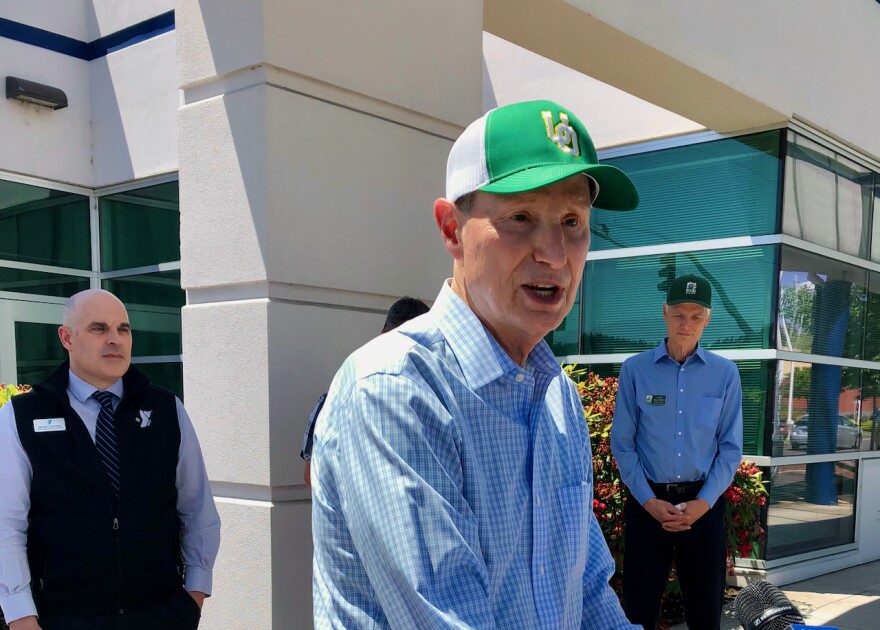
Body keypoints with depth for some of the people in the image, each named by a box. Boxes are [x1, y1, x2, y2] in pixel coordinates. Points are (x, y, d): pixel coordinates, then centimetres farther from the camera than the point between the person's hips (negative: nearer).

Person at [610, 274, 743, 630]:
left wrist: (703, 502, -9)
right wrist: (648, 501, -10)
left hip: (704, 503, 1)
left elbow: (731, 447, 1)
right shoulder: (635, 370, -3)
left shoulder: (725, 373, 1)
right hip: (647, 501, -1)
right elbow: (622, 443, -2)